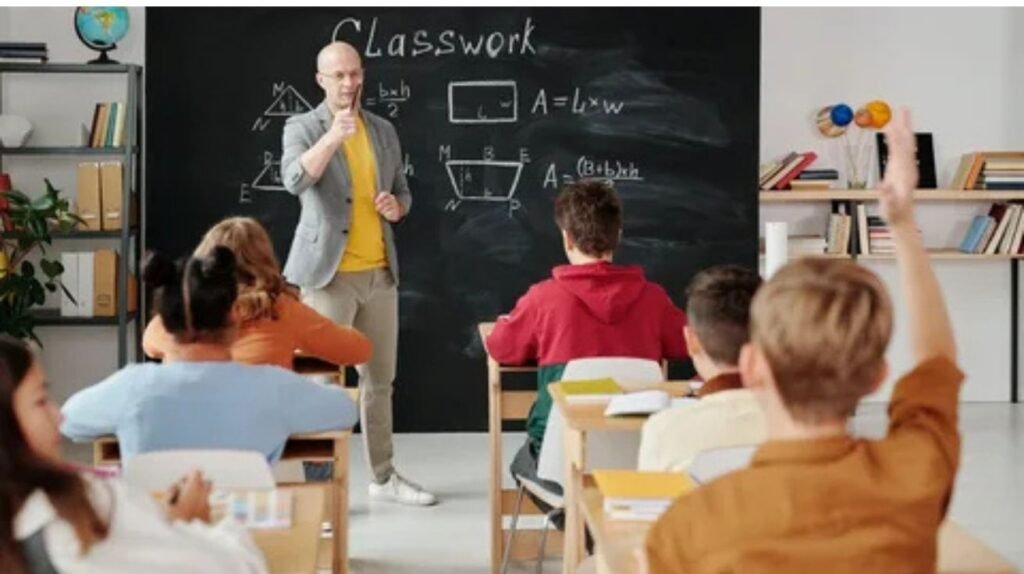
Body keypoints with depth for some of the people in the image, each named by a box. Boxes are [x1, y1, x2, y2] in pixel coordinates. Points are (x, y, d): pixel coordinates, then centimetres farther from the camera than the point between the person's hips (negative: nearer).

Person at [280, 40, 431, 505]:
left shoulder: (383, 130, 11)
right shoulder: (301, 127, -4)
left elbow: (402, 192, 18)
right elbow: (294, 181, -23)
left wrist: (396, 206, -5)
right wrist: (332, 137, -37)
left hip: (380, 272, 5)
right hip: (329, 273, -5)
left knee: (379, 379, 13)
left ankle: (384, 477, 24)